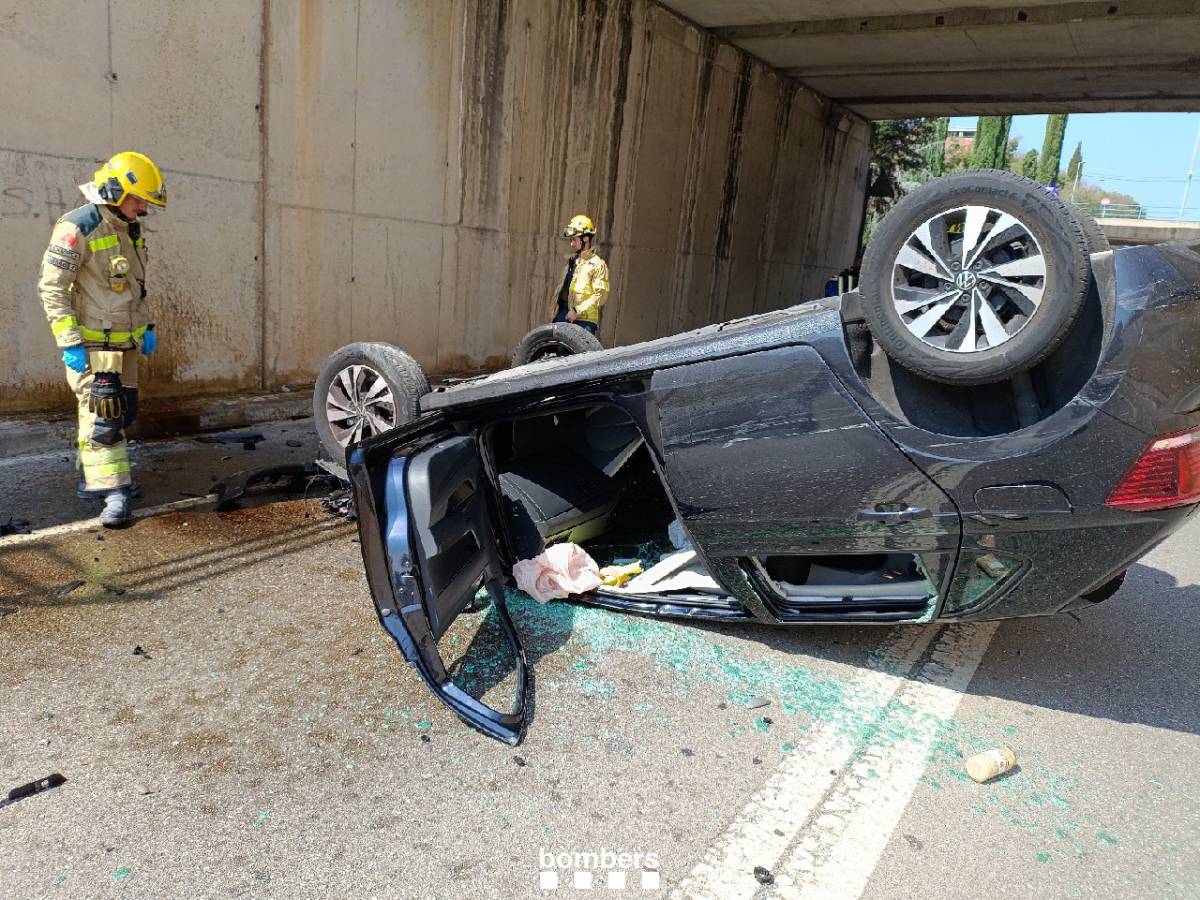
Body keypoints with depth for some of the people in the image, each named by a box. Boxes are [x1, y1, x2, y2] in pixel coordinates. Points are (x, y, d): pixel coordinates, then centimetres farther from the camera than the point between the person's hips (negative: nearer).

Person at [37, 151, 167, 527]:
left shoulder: (131, 231, 12)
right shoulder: (77, 228, -14)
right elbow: (51, 288, -16)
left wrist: (146, 327, 18)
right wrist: (69, 343, -20)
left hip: (125, 343, 9)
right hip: (91, 345, -9)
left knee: (122, 412, 13)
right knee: (102, 415, -10)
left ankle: (93, 477, 26)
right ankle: (112, 491, -7)